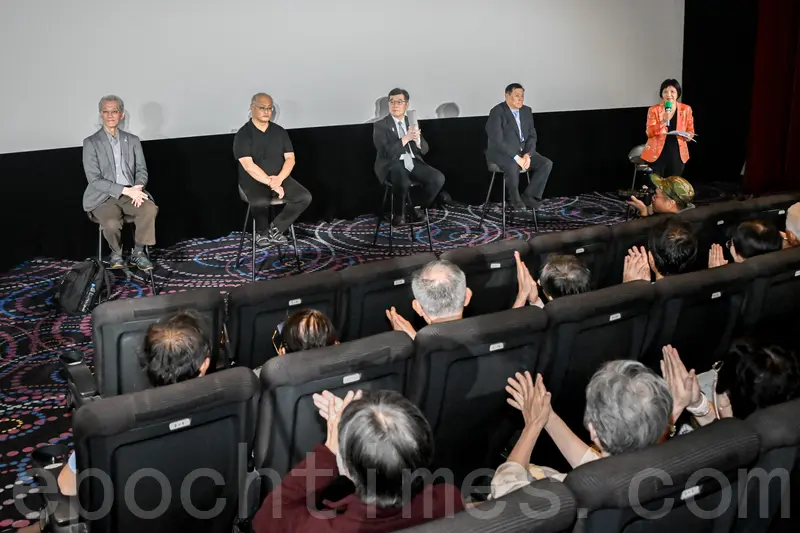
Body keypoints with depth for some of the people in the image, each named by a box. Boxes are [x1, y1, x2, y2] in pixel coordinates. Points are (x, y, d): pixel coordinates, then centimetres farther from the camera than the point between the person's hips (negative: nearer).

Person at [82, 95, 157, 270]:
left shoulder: (133, 140, 10)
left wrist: (137, 188, -16)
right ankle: (116, 253, 1)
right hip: (103, 197, -3)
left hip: (130, 194, 3)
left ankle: (138, 253, -9)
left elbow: (141, 170, 8)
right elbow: (94, 180, -10)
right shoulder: (91, 142, -2)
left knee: (150, 209, -30)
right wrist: (126, 190, -20)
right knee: (112, 223, -34)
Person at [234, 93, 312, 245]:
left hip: (280, 178, 5)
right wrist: (271, 183, -23)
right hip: (253, 181, -4)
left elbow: (290, 158, 2)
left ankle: (275, 229, -6)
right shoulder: (243, 134, -7)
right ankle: (262, 230, -4)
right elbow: (248, 166, -17)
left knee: (305, 197, -20)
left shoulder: (280, 131, 7)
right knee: (260, 202, -37)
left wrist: (279, 178, -17)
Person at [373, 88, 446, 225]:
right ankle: (399, 213, -9)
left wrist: (417, 139, -15)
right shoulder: (380, 125, -3)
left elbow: (424, 150, 8)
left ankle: (417, 208, 2)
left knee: (438, 178, -19)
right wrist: (406, 138, -24)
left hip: (413, 162, 5)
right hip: (392, 165, -5)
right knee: (403, 182, -38)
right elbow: (386, 152, -16)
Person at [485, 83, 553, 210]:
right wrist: (516, 158, -26)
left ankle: (529, 195, -5)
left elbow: (532, 136, 6)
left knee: (546, 164, -14)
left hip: (523, 151, 7)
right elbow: (497, 141, -23)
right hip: (501, 152, -7)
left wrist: (527, 155, -13)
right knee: (513, 167, -37)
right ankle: (515, 198, -12)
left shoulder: (527, 111, 4)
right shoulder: (497, 112, -17)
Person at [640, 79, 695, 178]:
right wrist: (663, 121, -24)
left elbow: (691, 131, 11)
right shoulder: (654, 110, -4)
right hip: (657, 154, -2)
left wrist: (688, 136, -12)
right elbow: (649, 133, -11)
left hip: (677, 154, 3)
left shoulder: (686, 109, 3)